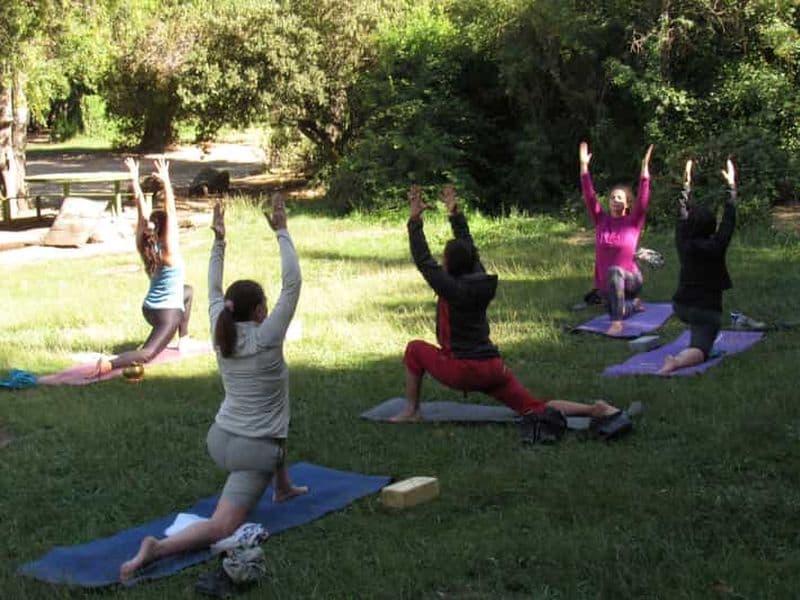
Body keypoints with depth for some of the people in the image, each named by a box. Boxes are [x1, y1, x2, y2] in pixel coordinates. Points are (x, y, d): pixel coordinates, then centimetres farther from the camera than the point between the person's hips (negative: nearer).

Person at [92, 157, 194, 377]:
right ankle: (109, 364, -43)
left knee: (187, 291, 35)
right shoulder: (169, 251, -17)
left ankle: (183, 339, 34)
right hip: (168, 313, -8)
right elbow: (170, 213, -24)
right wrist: (166, 183, -30)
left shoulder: (147, 247, -1)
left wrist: (135, 180, -2)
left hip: (149, 308, 8)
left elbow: (142, 212, -1)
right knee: (147, 354, -19)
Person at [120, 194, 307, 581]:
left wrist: (219, 240, 12)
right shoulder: (266, 339, -17)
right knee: (220, 529, -11)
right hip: (253, 450, -8)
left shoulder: (221, 336, -2)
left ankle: (282, 488, 48)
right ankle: (158, 547, -34)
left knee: (272, 426, 38)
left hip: (219, 439, 8)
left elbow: (214, 291, 13)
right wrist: (281, 232, -13)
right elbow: (292, 282, -17)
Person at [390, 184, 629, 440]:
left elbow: (423, 260, -9)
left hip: (464, 371, -6)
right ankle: (597, 410, -15)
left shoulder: (452, 288, -14)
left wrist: (415, 219, -4)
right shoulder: (480, 281, 5)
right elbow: (468, 248, 20)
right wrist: (455, 213, 25)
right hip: (494, 368, 6)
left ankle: (411, 411, 18)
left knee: (414, 349, 16)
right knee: (536, 409, 4)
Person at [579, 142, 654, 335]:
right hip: (605, 284, 5)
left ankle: (617, 323, -37)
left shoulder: (633, 222, -5)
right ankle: (633, 303, 50)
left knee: (614, 270, -38)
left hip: (629, 279, -5)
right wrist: (584, 165, -13)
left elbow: (643, 199, -18)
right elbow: (589, 196, -6)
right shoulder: (601, 220, 2)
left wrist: (645, 167, -26)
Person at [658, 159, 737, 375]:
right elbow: (729, 219, -5)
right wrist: (731, 185, 0)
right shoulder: (716, 247, -11)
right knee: (699, 351, -16)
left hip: (681, 306, 6)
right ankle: (677, 361, -45)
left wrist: (687, 183, 21)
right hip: (707, 310, -5)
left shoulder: (683, 244, -1)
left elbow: (682, 214, 12)